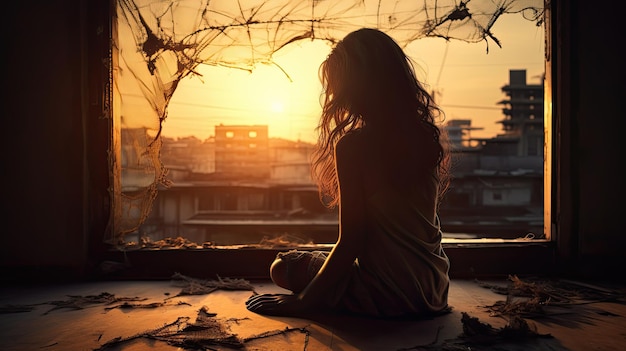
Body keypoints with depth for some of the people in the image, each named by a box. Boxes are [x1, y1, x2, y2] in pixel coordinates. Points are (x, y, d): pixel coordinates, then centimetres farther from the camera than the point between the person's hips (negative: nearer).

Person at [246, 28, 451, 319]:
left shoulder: (353, 145, -20)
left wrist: (303, 301, -9)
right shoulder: (427, 136, 0)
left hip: (389, 293, -8)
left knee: (284, 267, 12)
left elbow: (350, 242, -19)